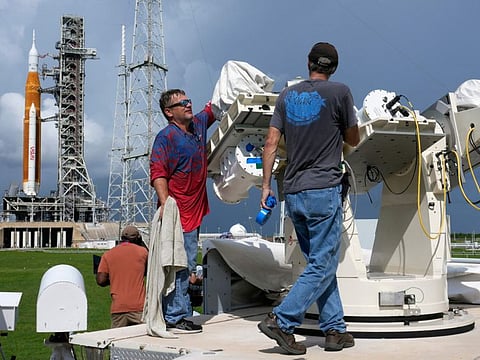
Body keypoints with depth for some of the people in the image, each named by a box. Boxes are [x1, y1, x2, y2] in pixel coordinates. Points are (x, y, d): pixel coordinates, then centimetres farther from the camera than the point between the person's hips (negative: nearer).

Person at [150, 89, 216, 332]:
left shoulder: (199, 124, 12)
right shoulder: (166, 136, -12)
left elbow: (212, 109, 33)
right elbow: (157, 174, -20)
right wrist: (165, 205, -30)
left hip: (194, 211, 9)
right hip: (177, 213, -9)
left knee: (187, 266, 14)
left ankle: (182, 314, 23)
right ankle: (174, 317, -3)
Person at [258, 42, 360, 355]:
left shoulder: (287, 96, 10)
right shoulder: (339, 92, -3)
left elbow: (271, 143, 5)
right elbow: (354, 140, 6)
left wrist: (266, 184, 9)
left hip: (293, 193, 6)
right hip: (324, 190, -6)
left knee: (320, 262, 13)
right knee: (323, 265, -2)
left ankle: (335, 329, 15)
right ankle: (281, 320, -11)